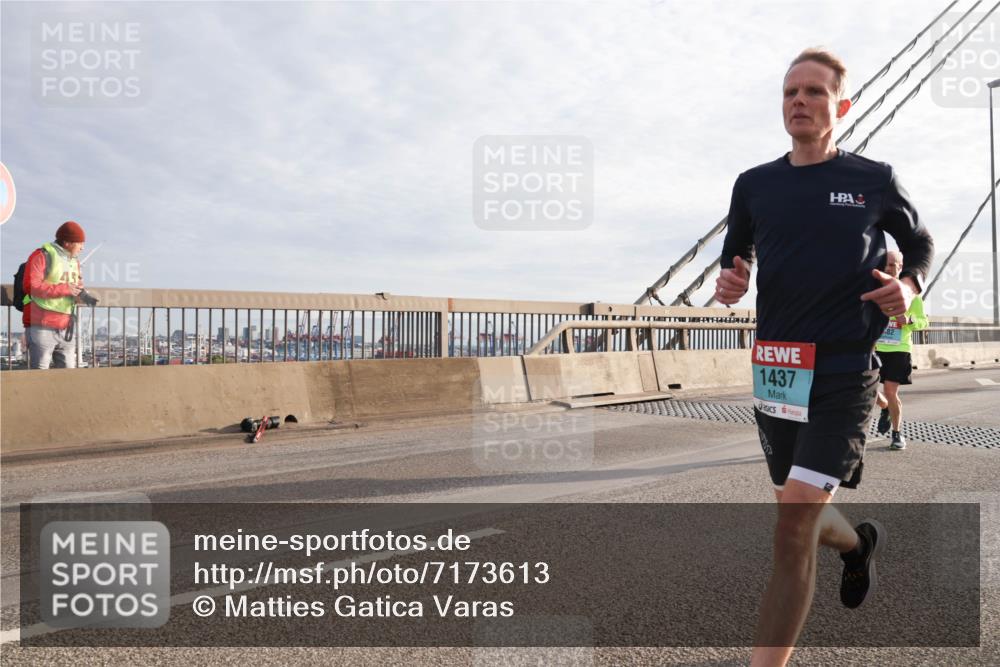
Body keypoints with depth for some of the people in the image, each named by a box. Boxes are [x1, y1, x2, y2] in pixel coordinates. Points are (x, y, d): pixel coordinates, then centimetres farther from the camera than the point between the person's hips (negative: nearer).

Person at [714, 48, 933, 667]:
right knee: (804, 517, 20)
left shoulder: (875, 180, 1)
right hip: (775, 373, 4)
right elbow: (736, 257, 17)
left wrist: (909, 285, -5)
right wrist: (729, 283, -7)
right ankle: (860, 543, 55)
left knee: (793, 528, -15)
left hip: (844, 375, -4)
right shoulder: (754, 185, 7)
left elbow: (921, 242, 16)